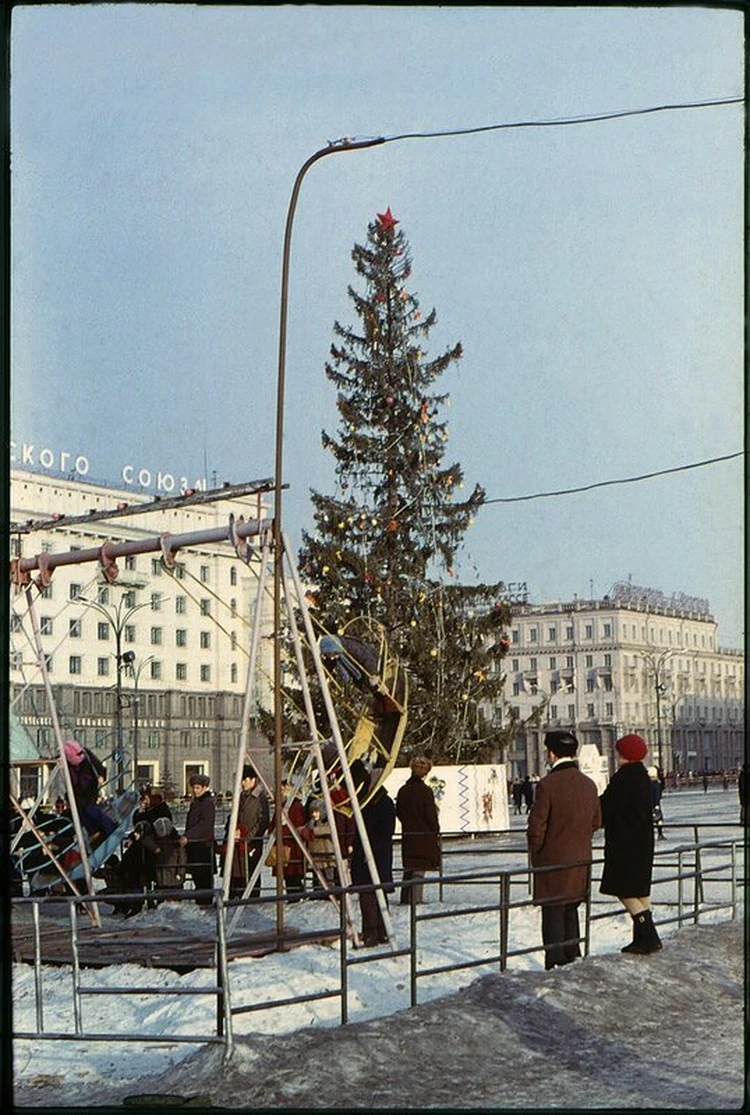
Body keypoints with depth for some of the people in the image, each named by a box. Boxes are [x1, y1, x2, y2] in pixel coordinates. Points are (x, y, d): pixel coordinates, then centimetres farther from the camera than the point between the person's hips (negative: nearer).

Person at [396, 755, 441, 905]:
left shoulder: (403, 790, 3)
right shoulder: (425, 791, -14)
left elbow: (398, 813, 10)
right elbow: (431, 816, -12)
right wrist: (436, 833, -1)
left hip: (407, 835, 6)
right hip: (424, 835, -6)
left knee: (409, 868, 15)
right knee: (420, 868, -1)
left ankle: (405, 898, 17)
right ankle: (415, 898, -4)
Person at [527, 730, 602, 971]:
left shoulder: (547, 785, -18)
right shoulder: (589, 784, 3)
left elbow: (536, 827, -15)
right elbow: (596, 822, 11)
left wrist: (535, 854, 1)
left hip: (553, 862, -6)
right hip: (580, 861, 6)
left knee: (553, 915, 1)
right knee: (571, 912, 18)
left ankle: (555, 967, 4)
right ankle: (573, 962, 24)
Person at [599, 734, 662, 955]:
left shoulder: (622, 779, -17)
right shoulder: (643, 776, 11)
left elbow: (605, 808, -14)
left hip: (625, 843, -9)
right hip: (643, 842, 9)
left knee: (625, 890, -4)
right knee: (640, 890, 14)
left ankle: (648, 937, -9)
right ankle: (645, 937, 17)